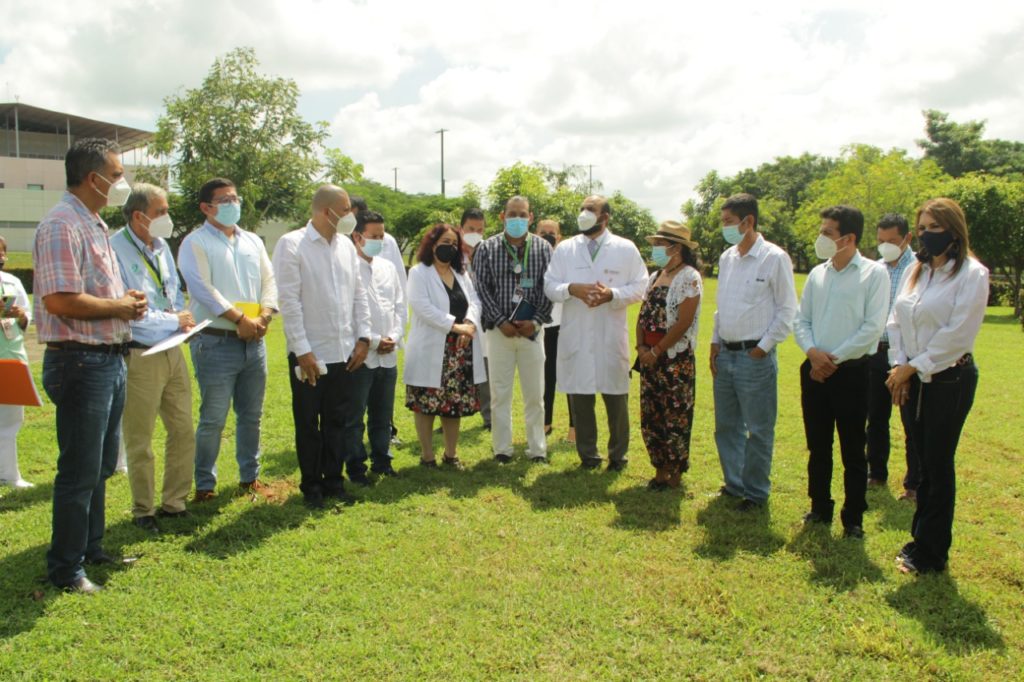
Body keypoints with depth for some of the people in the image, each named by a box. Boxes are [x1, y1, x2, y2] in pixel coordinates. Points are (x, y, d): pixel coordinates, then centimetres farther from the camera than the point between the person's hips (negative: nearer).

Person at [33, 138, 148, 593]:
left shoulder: (94, 225, 16)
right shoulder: (62, 226, -17)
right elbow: (61, 300, -26)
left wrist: (125, 301, 6)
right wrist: (121, 307, -14)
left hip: (109, 359, 10)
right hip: (80, 362, -10)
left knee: (101, 467, 19)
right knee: (79, 471, 0)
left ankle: (91, 548, 34)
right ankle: (66, 568, 15)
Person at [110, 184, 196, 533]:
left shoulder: (161, 247, 11)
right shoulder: (116, 250, -13)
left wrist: (181, 315, -1)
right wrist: (174, 321, -11)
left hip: (172, 351, 8)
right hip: (140, 356, -7)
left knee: (183, 431, 12)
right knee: (139, 440, 5)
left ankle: (174, 502, 26)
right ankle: (143, 511, 20)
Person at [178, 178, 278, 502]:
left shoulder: (253, 242, 15)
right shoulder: (195, 243, -3)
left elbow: (269, 281, 9)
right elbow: (202, 288, -14)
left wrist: (262, 318, -8)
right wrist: (240, 319, -17)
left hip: (253, 341, 6)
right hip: (216, 342, -6)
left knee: (251, 415, 14)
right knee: (213, 420, -1)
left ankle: (250, 476, 27)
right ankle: (204, 484, 12)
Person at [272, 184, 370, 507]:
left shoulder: (346, 245, 8)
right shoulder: (291, 245, -8)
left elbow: (359, 293, 12)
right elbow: (289, 301, -13)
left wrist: (363, 337, 4)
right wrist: (302, 350, -16)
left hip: (345, 352, 5)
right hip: (310, 354, -5)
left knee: (340, 421, 13)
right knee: (308, 424, 9)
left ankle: (333, 480, 28)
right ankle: (311, 486, 24)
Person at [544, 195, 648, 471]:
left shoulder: (626, 249, 3)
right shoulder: (565, 249, 8)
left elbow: (640, 287, 0)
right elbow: (549, 286, 5)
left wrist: (612, 294, -17)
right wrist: (571, 289, -15)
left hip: (611, 336, -1)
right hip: (575, 336, 1)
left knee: (616, 397, 7)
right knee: (580, 397, 7)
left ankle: (618, 455, 22)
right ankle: (587, 454, 22)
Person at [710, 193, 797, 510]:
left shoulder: (774, 258, -10)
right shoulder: (726, 257, 10)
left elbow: (787, 309, -8)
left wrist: (764, 347, -11)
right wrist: (715, 342, 11)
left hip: (755, 356, -7)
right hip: (725, 353, 7)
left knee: (759, 430, 4)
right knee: (726, 426, 15)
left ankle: (756, 492, 19)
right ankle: (734, 484, 31)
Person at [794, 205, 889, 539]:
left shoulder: (874, 273, -5)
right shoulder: (817, 274, 9)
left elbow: (873, 327, -11)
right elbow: (801, 321, 10)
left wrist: (835, 358, -12)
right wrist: (813, 351, -8)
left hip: (852, 371, -5)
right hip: (814, 370, 5)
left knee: (853, 451, 4)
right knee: (818, 447, 13)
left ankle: (853, 518, 17)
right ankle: (820, 508, 28)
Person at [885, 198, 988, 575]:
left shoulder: (972, 274, -10)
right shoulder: (916, 271, 10)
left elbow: (957, 335, -16)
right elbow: (896, 321, 9)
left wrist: (914, 367, -13)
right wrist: (899, 366, -4)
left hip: (950, 380, -5)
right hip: (911, 381, 6)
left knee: (938, 465, 2)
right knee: (924, 463, 13)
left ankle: (931, 552, 14)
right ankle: (921, 539, 25)